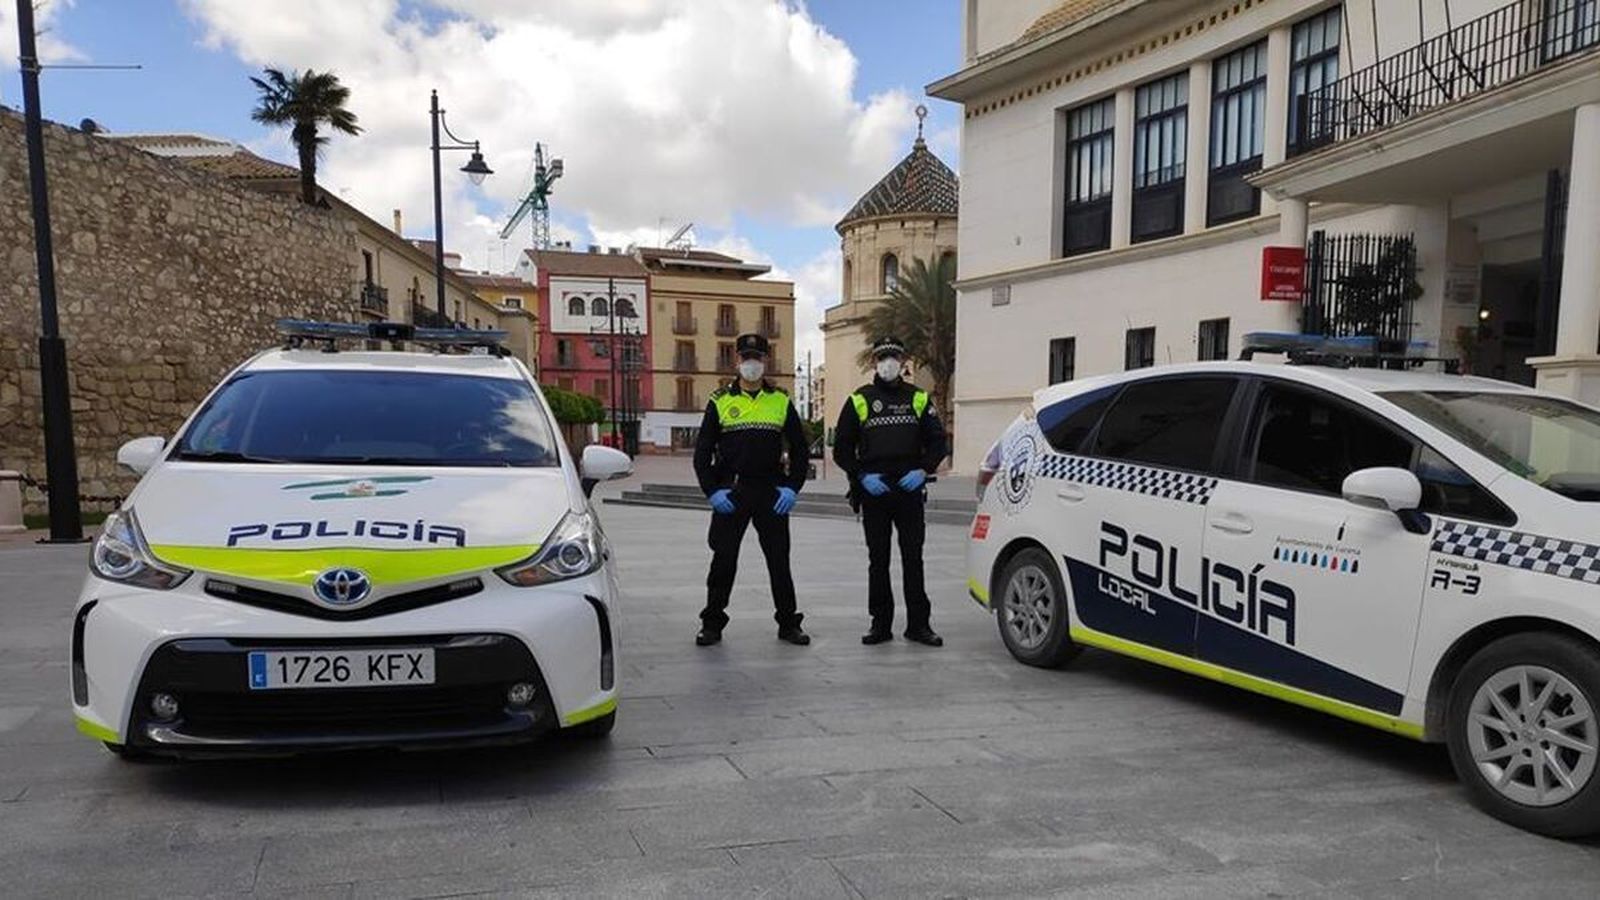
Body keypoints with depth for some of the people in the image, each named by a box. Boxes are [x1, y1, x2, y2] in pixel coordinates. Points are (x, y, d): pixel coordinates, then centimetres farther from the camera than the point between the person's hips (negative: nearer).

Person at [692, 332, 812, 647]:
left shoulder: (782, 402, 7)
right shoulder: (720, 402, 4)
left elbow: (800, 450, 10)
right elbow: (703, 451, 4)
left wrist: (792, 488, -2)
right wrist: (712, 491, -6)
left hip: (772, 493, 1)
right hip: (730, 493, -1)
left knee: (779, 560, 6)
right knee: (723, 559, 3)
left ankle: (788, 623, 18)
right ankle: (712, 624, 15)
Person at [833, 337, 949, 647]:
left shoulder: (918, 399, 10)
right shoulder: (859, 400, 5)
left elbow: (937, 441, 12)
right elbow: (842, 448, 6)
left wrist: (923, 470, -5)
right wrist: (862, 476, -8)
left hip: (910, 490, 1)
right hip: (873, 492, 0)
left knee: (913, 558, 3)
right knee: (878, 560, 6)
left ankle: (918, 624, 10)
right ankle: (881, 623, 13)